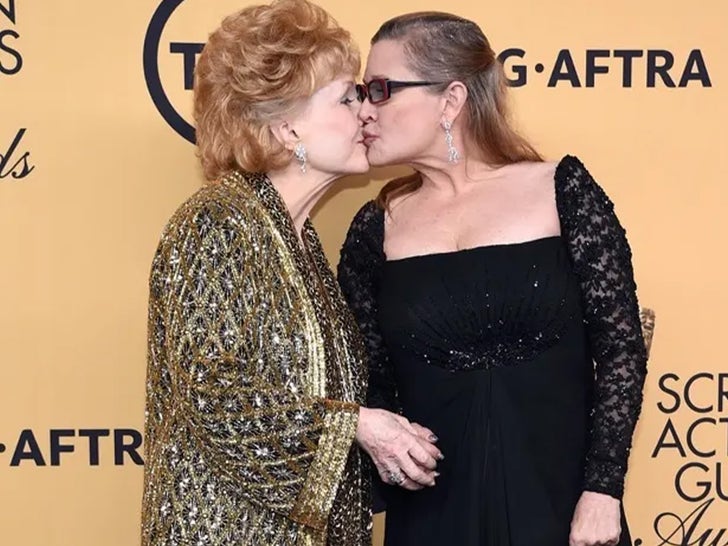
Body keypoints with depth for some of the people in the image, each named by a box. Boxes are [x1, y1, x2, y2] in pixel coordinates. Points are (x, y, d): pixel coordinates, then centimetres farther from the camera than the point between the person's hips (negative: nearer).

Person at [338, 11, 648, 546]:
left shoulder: (562, 192, -5)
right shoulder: (377, 229, 1)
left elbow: (620, 348, -5)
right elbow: (371, 385, 7)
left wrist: (603, 488, -10)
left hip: (559, 498, -1)